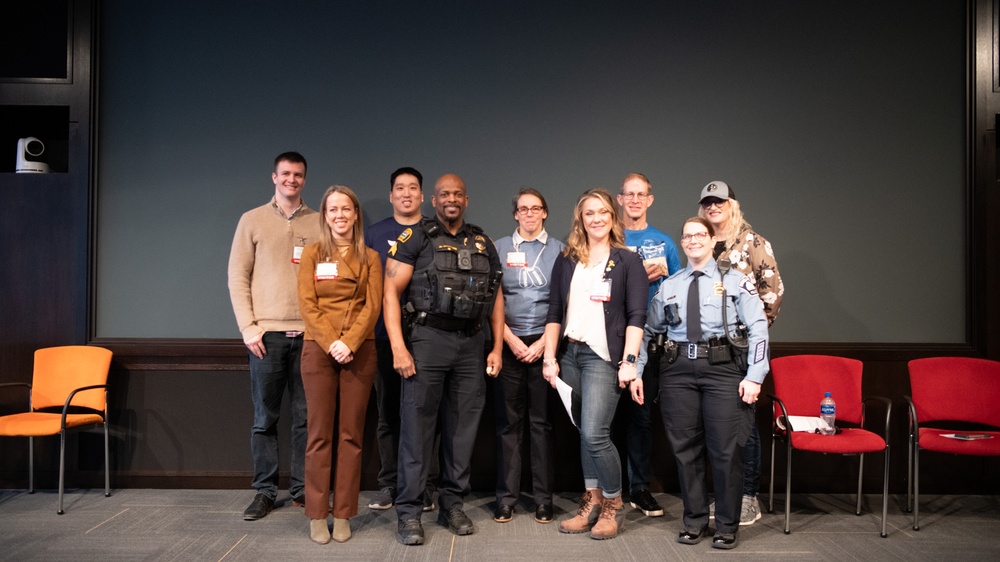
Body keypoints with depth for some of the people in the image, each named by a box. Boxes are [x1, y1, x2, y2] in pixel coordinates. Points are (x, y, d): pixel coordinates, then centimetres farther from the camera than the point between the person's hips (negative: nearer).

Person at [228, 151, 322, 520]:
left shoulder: (318, 223, 8)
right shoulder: (253, 220, 7)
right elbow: (238, 276, 3)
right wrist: (248, 326, -5)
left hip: (309, 334, 1)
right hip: (266, 334, 0)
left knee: (306, 417, 5)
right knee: (264, 418, 6)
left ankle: (303, 488, 16)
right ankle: (264, 491, 16)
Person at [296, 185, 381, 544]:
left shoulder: (370, 257, 9)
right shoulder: (312, 253, 8)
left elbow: (373, 306, 0)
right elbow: (307, 304, -1)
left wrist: (349, 342, -14)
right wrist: (331, 343, -13)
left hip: (359, 350, 1)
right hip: (319, 349, 0)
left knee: (351, 434, 2)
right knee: (320, 433, 1)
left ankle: (343, 514, 10)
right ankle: (317, 515, 9)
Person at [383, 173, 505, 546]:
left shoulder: (483, 244, 15)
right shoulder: (416, 238, 1)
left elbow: (496, 297, 17)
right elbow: (391, 292, -5)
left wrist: (497, 347, 9)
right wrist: (398, 347, -13)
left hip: (472, 343, 4)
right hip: (428, 338, -4)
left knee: (463, 426, 8)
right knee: (418, 425, -2)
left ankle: (452, 504, 22)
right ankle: (409, 511, 7)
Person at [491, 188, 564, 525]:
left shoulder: (558, 250, 8)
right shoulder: (500, 248, 9)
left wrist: (544, 342, -6)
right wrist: (511, 340, -5)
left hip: (545, 343, 0)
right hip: (508, 343, 1)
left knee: (543, 421, 3)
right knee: (508, 421, 3)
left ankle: (543, 498, 11)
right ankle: (506, 497, 11)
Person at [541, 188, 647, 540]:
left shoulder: (628, 261, 2)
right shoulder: (566, 262, 12)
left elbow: (636, 315, -5)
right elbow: (554, 313, 10)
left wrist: (629, 360, -14)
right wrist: (549, 357, 3)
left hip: (603, 356, -4)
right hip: (569, 354, 4)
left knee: (595, 434, -11)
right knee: (584, 433, 10)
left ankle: (613, 506, 8)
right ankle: (592, 502, 22)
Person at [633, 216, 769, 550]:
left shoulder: (734, 281, 5)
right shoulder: (669, 286, 13)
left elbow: (758, 327, -2)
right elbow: (647, 331, 13)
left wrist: (755, 376, -10)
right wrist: (636, 372, 5)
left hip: (723, 367, -2)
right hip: (678, 370, 3)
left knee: (726, 449, 0)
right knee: (685, 448, 8)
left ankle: (727, 527, 16)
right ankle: (694, 522, 22)